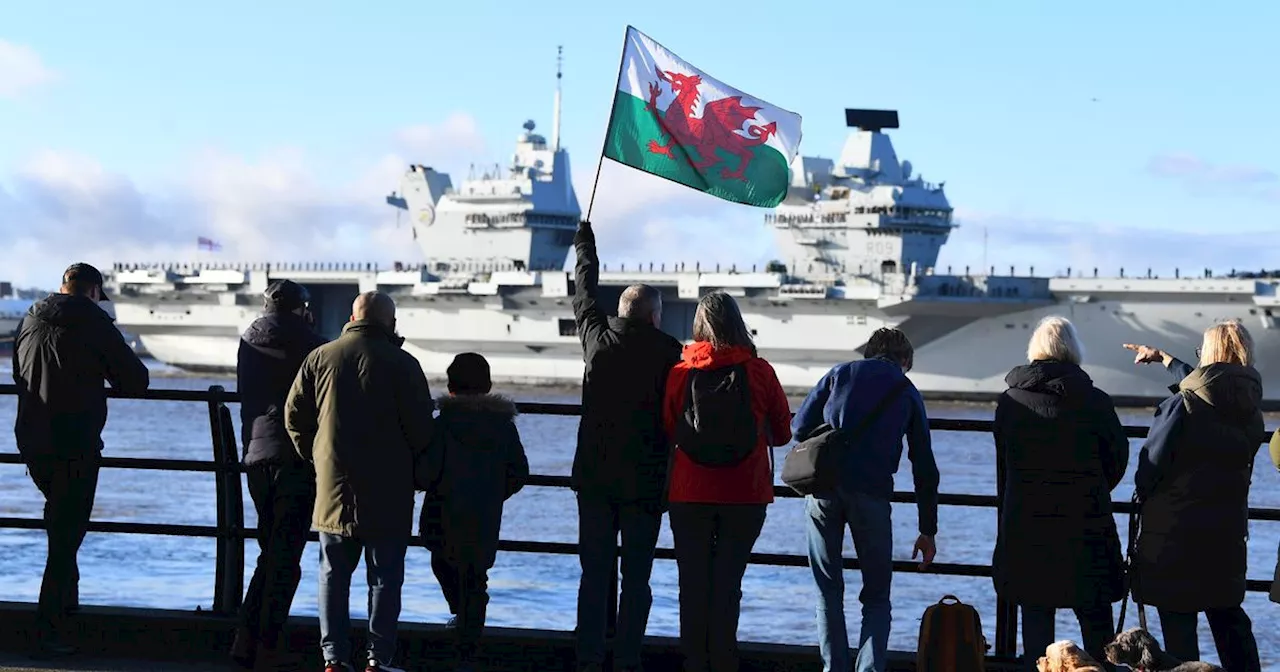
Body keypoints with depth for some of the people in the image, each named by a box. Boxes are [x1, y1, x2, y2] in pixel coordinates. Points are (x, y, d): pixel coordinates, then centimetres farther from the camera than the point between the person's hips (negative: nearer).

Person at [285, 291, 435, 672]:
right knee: (385, 577, 4)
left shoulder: (319, 358, 3)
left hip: (333, 487, 3)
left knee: (333, 574, 10)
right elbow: (421, 426, -7)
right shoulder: (402, 364, -7)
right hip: (388, 493, -3)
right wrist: (411, 467, 10)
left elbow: (294, 416, 7)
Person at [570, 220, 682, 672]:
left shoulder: (598, 338, 3)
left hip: (594, 477, 3)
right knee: (636, 580, 2)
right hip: (645, 482, -3)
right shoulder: (669, 353, -6)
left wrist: (585, 246, 38)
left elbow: (584, 296, 22)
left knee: (594, 574, 6)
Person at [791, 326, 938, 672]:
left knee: (828, 591, 12)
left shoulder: (842, 373, 15)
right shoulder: (908, 393, 16)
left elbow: (800, 426, 9)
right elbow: (924, 468, 15)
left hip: (824, 488, 1)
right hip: (872, 494, -1)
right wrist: (928, 530, 19)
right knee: (877, 597, 11)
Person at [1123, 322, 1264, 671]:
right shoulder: (1250, 410, 4)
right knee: (1228, 616, 18)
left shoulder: (1182, 406, -17)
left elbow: (1151, 463, -14)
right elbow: (1200, 384, 23)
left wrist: (1143, 497, 7)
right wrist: (1164, 358, 36)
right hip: (1228, 532, 6)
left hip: (1175, 530, -6)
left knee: (1178, 623, 1)